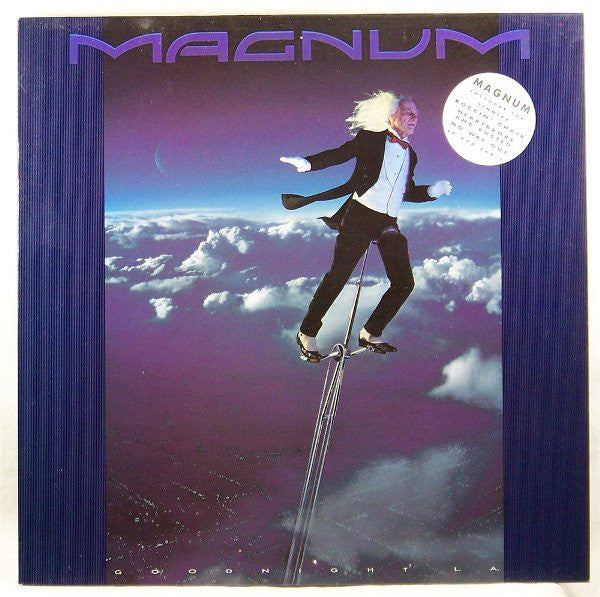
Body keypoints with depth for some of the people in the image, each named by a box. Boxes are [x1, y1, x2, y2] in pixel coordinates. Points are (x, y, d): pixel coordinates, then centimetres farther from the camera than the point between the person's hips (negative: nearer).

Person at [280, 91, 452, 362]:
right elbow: (340, 154, -6)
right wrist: (308, 163, -21)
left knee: (404, 283, 0)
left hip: (388, 224, 6)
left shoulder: (410, 154, 20)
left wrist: (432, 191, 9)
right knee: (338, 276, -8)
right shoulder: (372, 138, 4)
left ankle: (371, 334, 14)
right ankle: (307, 333, 4)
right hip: (360, 215, -6)